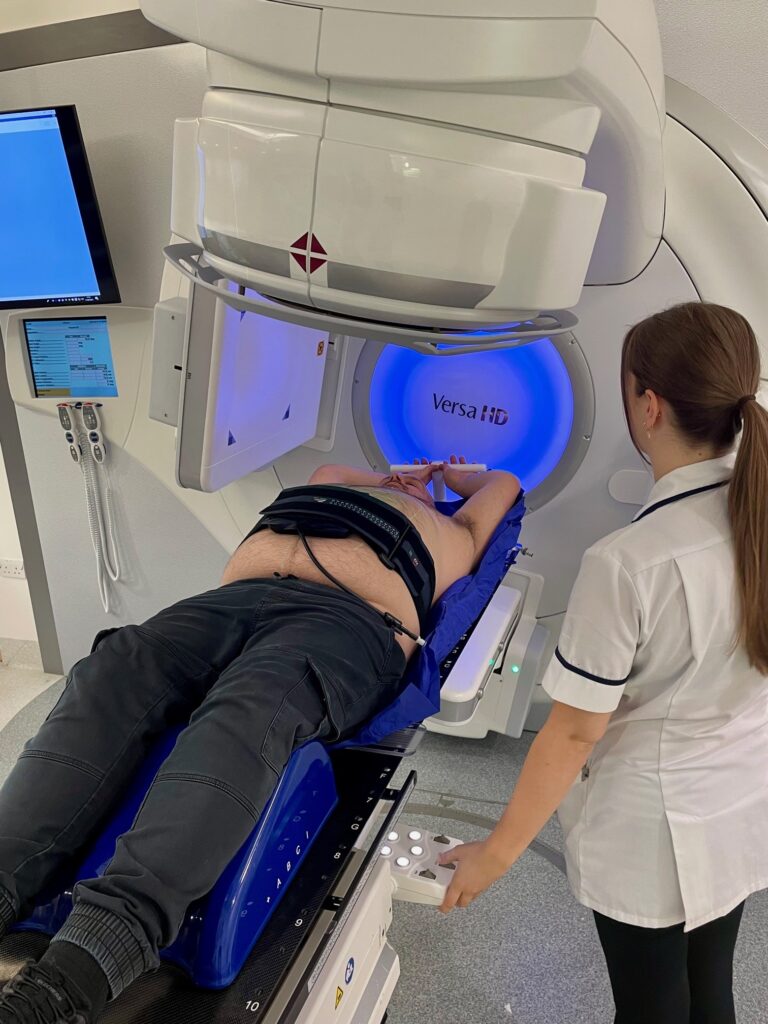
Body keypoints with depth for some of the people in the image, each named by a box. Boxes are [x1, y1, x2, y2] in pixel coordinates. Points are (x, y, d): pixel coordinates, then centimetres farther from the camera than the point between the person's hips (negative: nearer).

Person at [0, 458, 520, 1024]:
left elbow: (502, 482, 49)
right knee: (110, 673, -26)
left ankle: (74, 975, -51)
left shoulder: (448, 534, 35)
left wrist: (453, 476, 64)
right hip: (234, 598, 5)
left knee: (252, 708, -37)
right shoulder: (306, 498, 42)